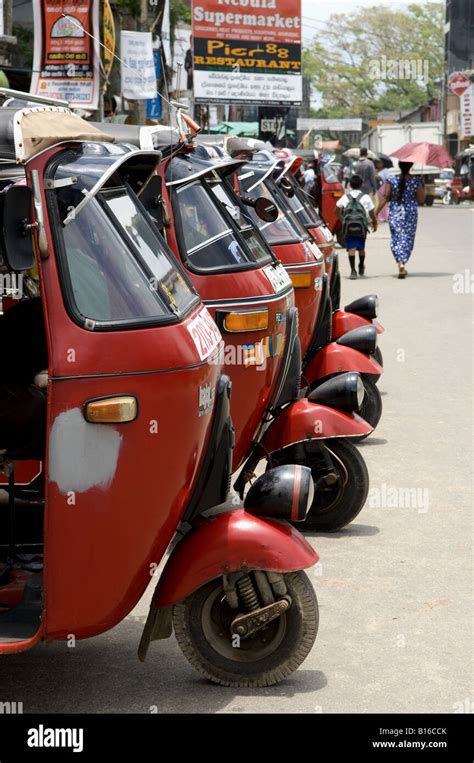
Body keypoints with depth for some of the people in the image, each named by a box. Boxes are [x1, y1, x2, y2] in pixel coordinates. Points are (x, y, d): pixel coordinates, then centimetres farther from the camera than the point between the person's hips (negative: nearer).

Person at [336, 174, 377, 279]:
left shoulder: (345, 197, 9)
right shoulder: (366, 197, 6)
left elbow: (337, 209, 4)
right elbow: (371, 213, 6)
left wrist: (341, 219, 19)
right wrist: (374, 223, 22)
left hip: (348, 226, -1)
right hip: (362, 226, 1)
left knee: (351, 248, -4)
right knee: (361, 248, 17)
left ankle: (353, 271, -19)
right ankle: (361, 268, 37)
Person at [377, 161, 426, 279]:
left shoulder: (391, 180, -6)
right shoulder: (416, 181, -6)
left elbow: (385, 198, -8)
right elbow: (421, 200, -2)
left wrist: (376, 213, -3)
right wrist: (423, 189, 14)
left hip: (394, 214, 0)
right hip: (410, 213, 0)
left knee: (396, 238, 5)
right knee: (407, 238, 11)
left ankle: (400, 263, -13)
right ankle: (402, 262, 7)